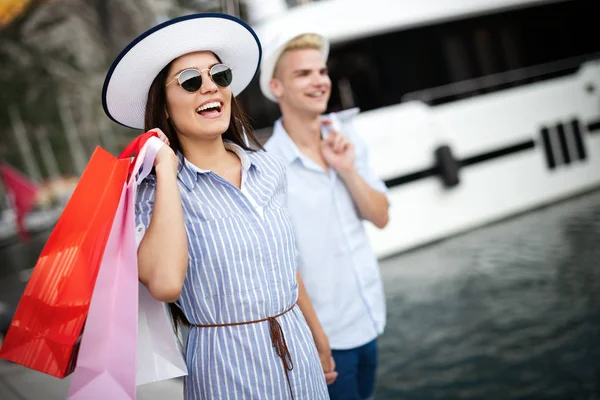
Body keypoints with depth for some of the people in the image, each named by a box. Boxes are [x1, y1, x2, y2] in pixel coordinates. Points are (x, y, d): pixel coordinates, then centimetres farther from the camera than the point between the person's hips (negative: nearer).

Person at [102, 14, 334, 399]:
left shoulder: (270, 169, 2)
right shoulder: (155, 192, -11)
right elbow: (165, 283, -30)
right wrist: (166, 170, -21)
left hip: (299, 353, 5)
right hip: (227, 366, -4)